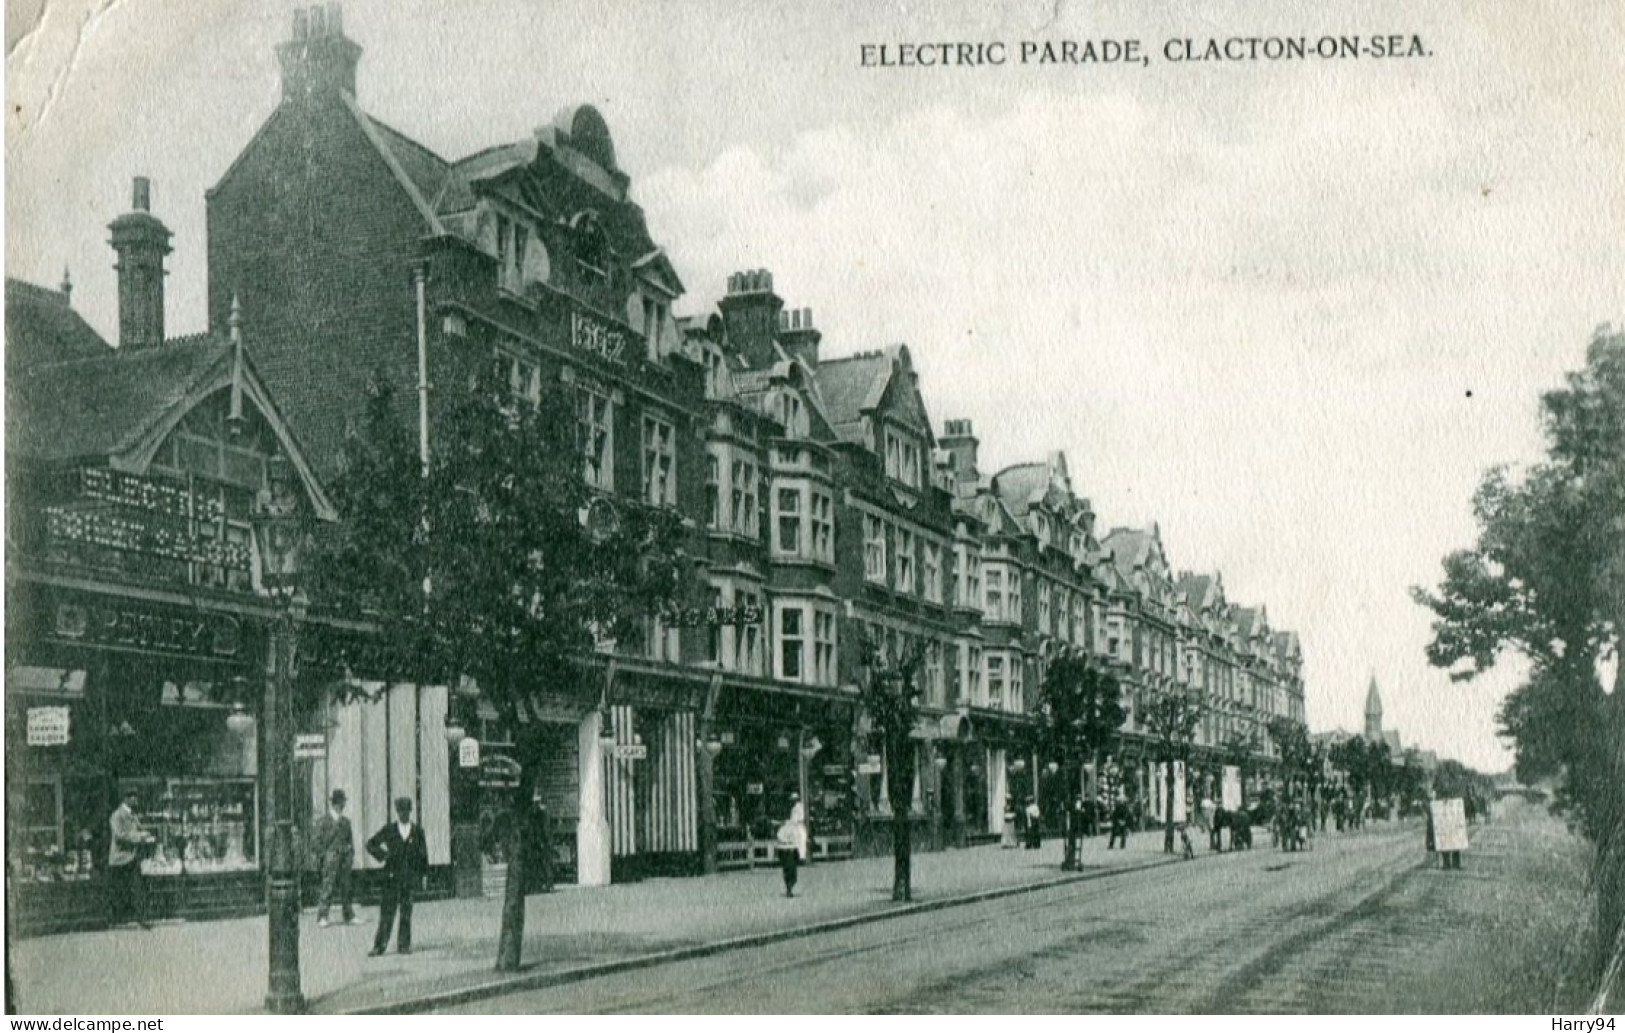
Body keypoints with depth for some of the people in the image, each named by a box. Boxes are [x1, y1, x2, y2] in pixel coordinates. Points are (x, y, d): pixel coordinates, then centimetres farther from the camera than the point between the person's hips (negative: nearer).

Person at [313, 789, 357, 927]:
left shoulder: (346, 821, 16)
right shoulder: (323, 821, 0)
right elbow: (315, 841, -3)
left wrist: (351, 854, 11)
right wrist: (324, 855, -9)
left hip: (345, 860, 5)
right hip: (330, 860, -5)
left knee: (345, 889, 6)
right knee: (328, 888, -9)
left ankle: (349, 917, 9)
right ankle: (322, 918, -6)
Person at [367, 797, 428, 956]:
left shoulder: (418, 830, 6)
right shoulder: (388, 830, 4)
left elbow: (423, 854, 10)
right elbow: (370, 844, 9)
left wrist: (422, 874, 7)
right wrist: (382, 855, -5)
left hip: (411, 877, 1)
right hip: (392, 875, -1)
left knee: (406, 911, 1)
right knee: (387, 911, -3)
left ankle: (403, 945, 7)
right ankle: (379, 945, 1)